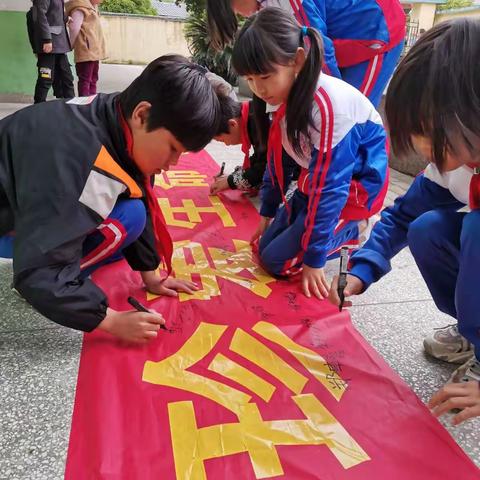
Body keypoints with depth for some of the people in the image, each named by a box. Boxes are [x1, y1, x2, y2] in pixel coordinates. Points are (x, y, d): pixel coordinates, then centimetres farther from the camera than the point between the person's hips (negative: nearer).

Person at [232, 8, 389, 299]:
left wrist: (313, 259, -24)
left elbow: (330, 187, -29)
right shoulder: (285, 95, -6)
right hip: (316, 183, 8)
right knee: (266, 248, 6)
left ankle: (351, 230, 4)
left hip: (354, 188, -8)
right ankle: (337, 226, 16)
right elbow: (278, 159, 6)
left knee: (279, 260, -12)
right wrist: (267, 212, 14)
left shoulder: (328, 105, -32)